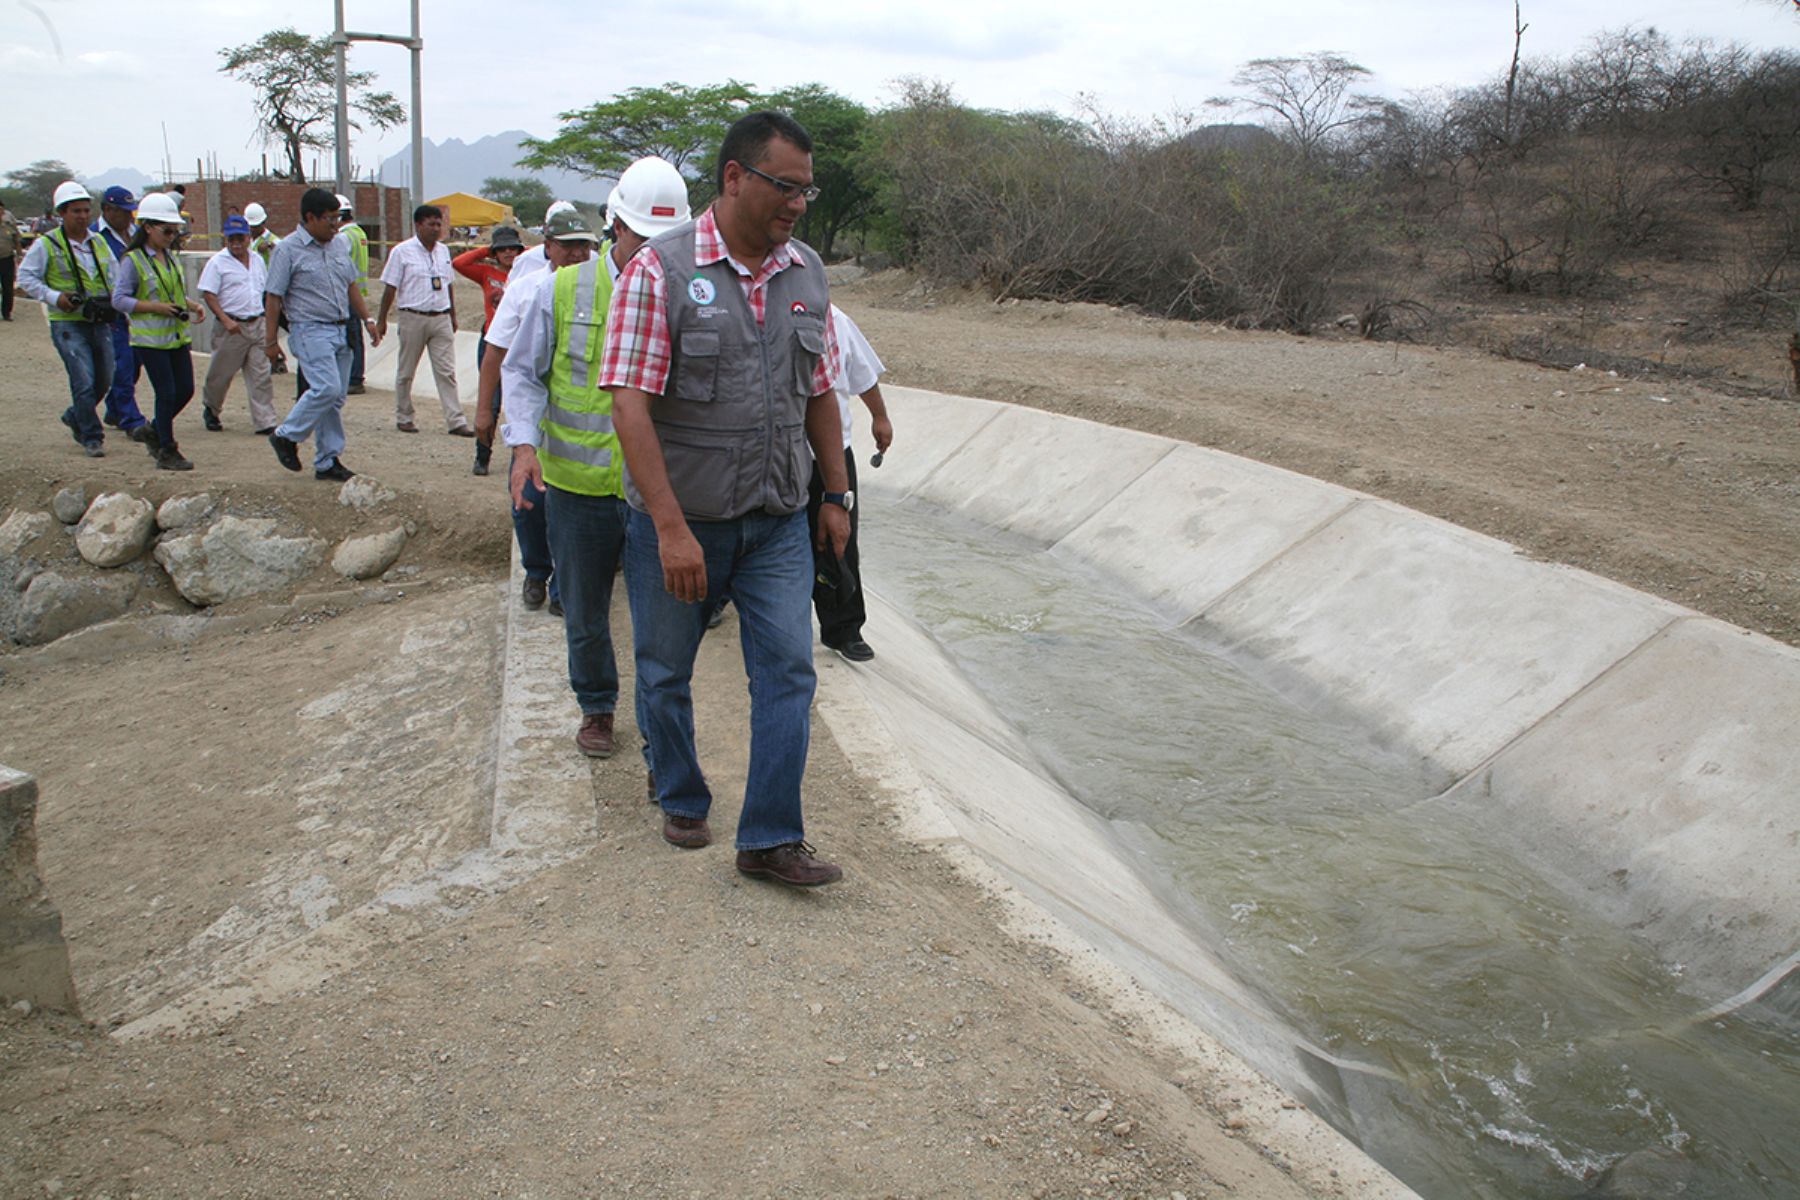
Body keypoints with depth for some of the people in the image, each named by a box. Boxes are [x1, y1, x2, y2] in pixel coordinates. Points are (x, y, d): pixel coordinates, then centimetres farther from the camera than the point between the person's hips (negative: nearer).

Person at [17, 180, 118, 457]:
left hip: (100, 323, 5)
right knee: (84, 382, -11)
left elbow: (115, 276, 20)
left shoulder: (99, 243, 11)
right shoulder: (46, 245, -4)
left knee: (103, 379, 11)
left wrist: (114, 297, 2)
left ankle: (76, 416, 36)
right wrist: (54, 297, -14)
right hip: (68, 324, -5)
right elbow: (25, 277, -2)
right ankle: (91, 437, 0)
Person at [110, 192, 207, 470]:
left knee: (186, 389, 7)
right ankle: (166, 451, 6)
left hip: (178, 335, 7)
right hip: (150, 339, -7)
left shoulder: (172, 257, 12)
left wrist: (192, 306, 2)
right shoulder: (132, 260, -10)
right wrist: (155, 307, -21)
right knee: (167, 393, -5)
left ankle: (156, 435, 29)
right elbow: (118, 299, -12)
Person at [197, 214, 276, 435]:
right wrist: (226, 320, -18)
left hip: (257, 324, 4)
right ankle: (211, 410, 32)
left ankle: (264, 422, 0)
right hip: (233, 327, -4)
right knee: (220, 374, 8)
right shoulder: (217, 262, -5)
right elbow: (208, 294, -10)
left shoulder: (257, 260, 12)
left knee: (261, 376, -1)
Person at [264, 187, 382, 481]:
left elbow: (351, 285, 22)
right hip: (311, 331, -7)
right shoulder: (288, 249, -8)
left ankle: (327, 462, 13)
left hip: (341, 330, 7)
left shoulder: (340, 245, 12)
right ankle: (286, 436, 0)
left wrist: (367, 319, 14)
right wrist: (270, 340, -8)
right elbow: (273, 297, -7)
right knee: (327, 388, -20)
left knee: (335, 397, 7)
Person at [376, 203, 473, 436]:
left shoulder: (443, 250, 11)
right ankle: (403, 418, 19)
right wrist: (381, 320, -3)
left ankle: (456, 421, -2)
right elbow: (390, 288, -3)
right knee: (406, 372, 8)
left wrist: (453, 315, 20)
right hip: (413, 318, -4)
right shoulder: (402, 252, -4)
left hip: (441, 318, 4)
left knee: (447, 372, -1)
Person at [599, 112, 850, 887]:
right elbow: (631, 404, -18)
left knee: (788, 669, -1)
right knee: (665, 673, 12)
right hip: (677, 520, -4)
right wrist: (671, 528, -23)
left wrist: (836, 495, 11)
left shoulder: (807, 274, 4)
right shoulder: (660, 270, -13)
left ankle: (770, 839, 9)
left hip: (777, 521, 4)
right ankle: (681, 802, 36)